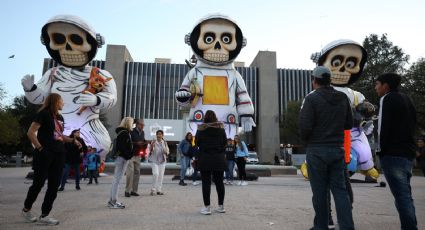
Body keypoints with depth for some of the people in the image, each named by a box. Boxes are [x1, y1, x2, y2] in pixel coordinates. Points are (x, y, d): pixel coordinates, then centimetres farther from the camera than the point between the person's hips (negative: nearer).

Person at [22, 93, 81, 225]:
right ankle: (26, 209, 26)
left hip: (59, 154, 7)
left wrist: (73, 140, 12)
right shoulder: (44, 114, -6)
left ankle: (44, 216, 11)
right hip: (45, 153, -7)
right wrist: (39, 148, -14)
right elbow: (30, 133, -12)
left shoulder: (60, 118, 16)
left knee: (54, 185, 4)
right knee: (39, 183, 1)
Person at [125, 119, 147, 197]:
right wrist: (136, 143, -25)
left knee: (137, 172, 6)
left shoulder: (142, 132, 11)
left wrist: (145, 144, -2)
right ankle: (127, 191, 1)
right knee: (130, 172, -8)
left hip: (138, 155, 7)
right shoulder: (131, 132, -11)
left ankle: (134, 190, 13)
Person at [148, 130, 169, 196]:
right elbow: (150, 151, -6)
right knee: (155, 174, -16)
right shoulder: (153, 142, -3)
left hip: (162, 161, 4)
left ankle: (159, 190, 15)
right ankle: (153, 189, -1)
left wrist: (166, 152, -11)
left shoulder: (165, 142, 7)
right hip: (154, 160, -3)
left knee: (161, 175, 4)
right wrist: (151, 146, -24)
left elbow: (168, 152, 11)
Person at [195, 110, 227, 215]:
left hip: (205, 159, -2)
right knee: (219, 182, 11)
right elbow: (225, 142, 7)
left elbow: (197, 143, 0)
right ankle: (221, 206, 19)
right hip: (219, 159, 3)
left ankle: (207, 207, 3)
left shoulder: (201, 129, -5)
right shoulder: (221, 129, 2)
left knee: (206, 182, 2)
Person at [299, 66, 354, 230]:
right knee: (340, 190, 10)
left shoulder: (312, 98, -10)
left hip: (317, 150, -4)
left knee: (319, 192, 6)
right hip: (337, 149, 4)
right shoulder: (343, 98, 6)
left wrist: (306, 142, 3)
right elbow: (348, 124, 12)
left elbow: (305, 126, -16)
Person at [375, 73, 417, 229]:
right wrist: (408, 147, 17)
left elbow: (384, 127, -15)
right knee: (406, 195, 15)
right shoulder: (406, 99, 19)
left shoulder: (387, 99, -7)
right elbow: (412, 125, 19)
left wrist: (381, 150, -8)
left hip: (392, 154, -9)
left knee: (401, 196, -7)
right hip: (408, 153, 9)